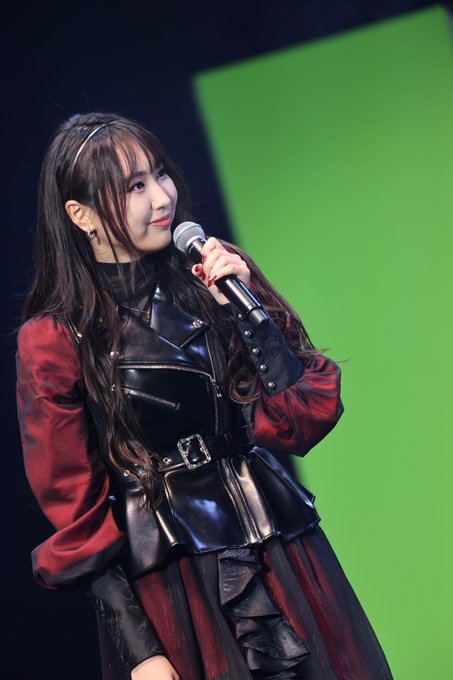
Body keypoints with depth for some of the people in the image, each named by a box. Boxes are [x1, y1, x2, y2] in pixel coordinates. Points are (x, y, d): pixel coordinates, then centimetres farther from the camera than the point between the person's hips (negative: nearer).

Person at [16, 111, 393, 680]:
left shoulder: (220, 275, 2)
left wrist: (245, 305, -14)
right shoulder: (55, 340, -8)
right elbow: (77, 512, -5)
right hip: (167, 585, -3)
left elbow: (309, 417, -4)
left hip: (282, 553, 3)